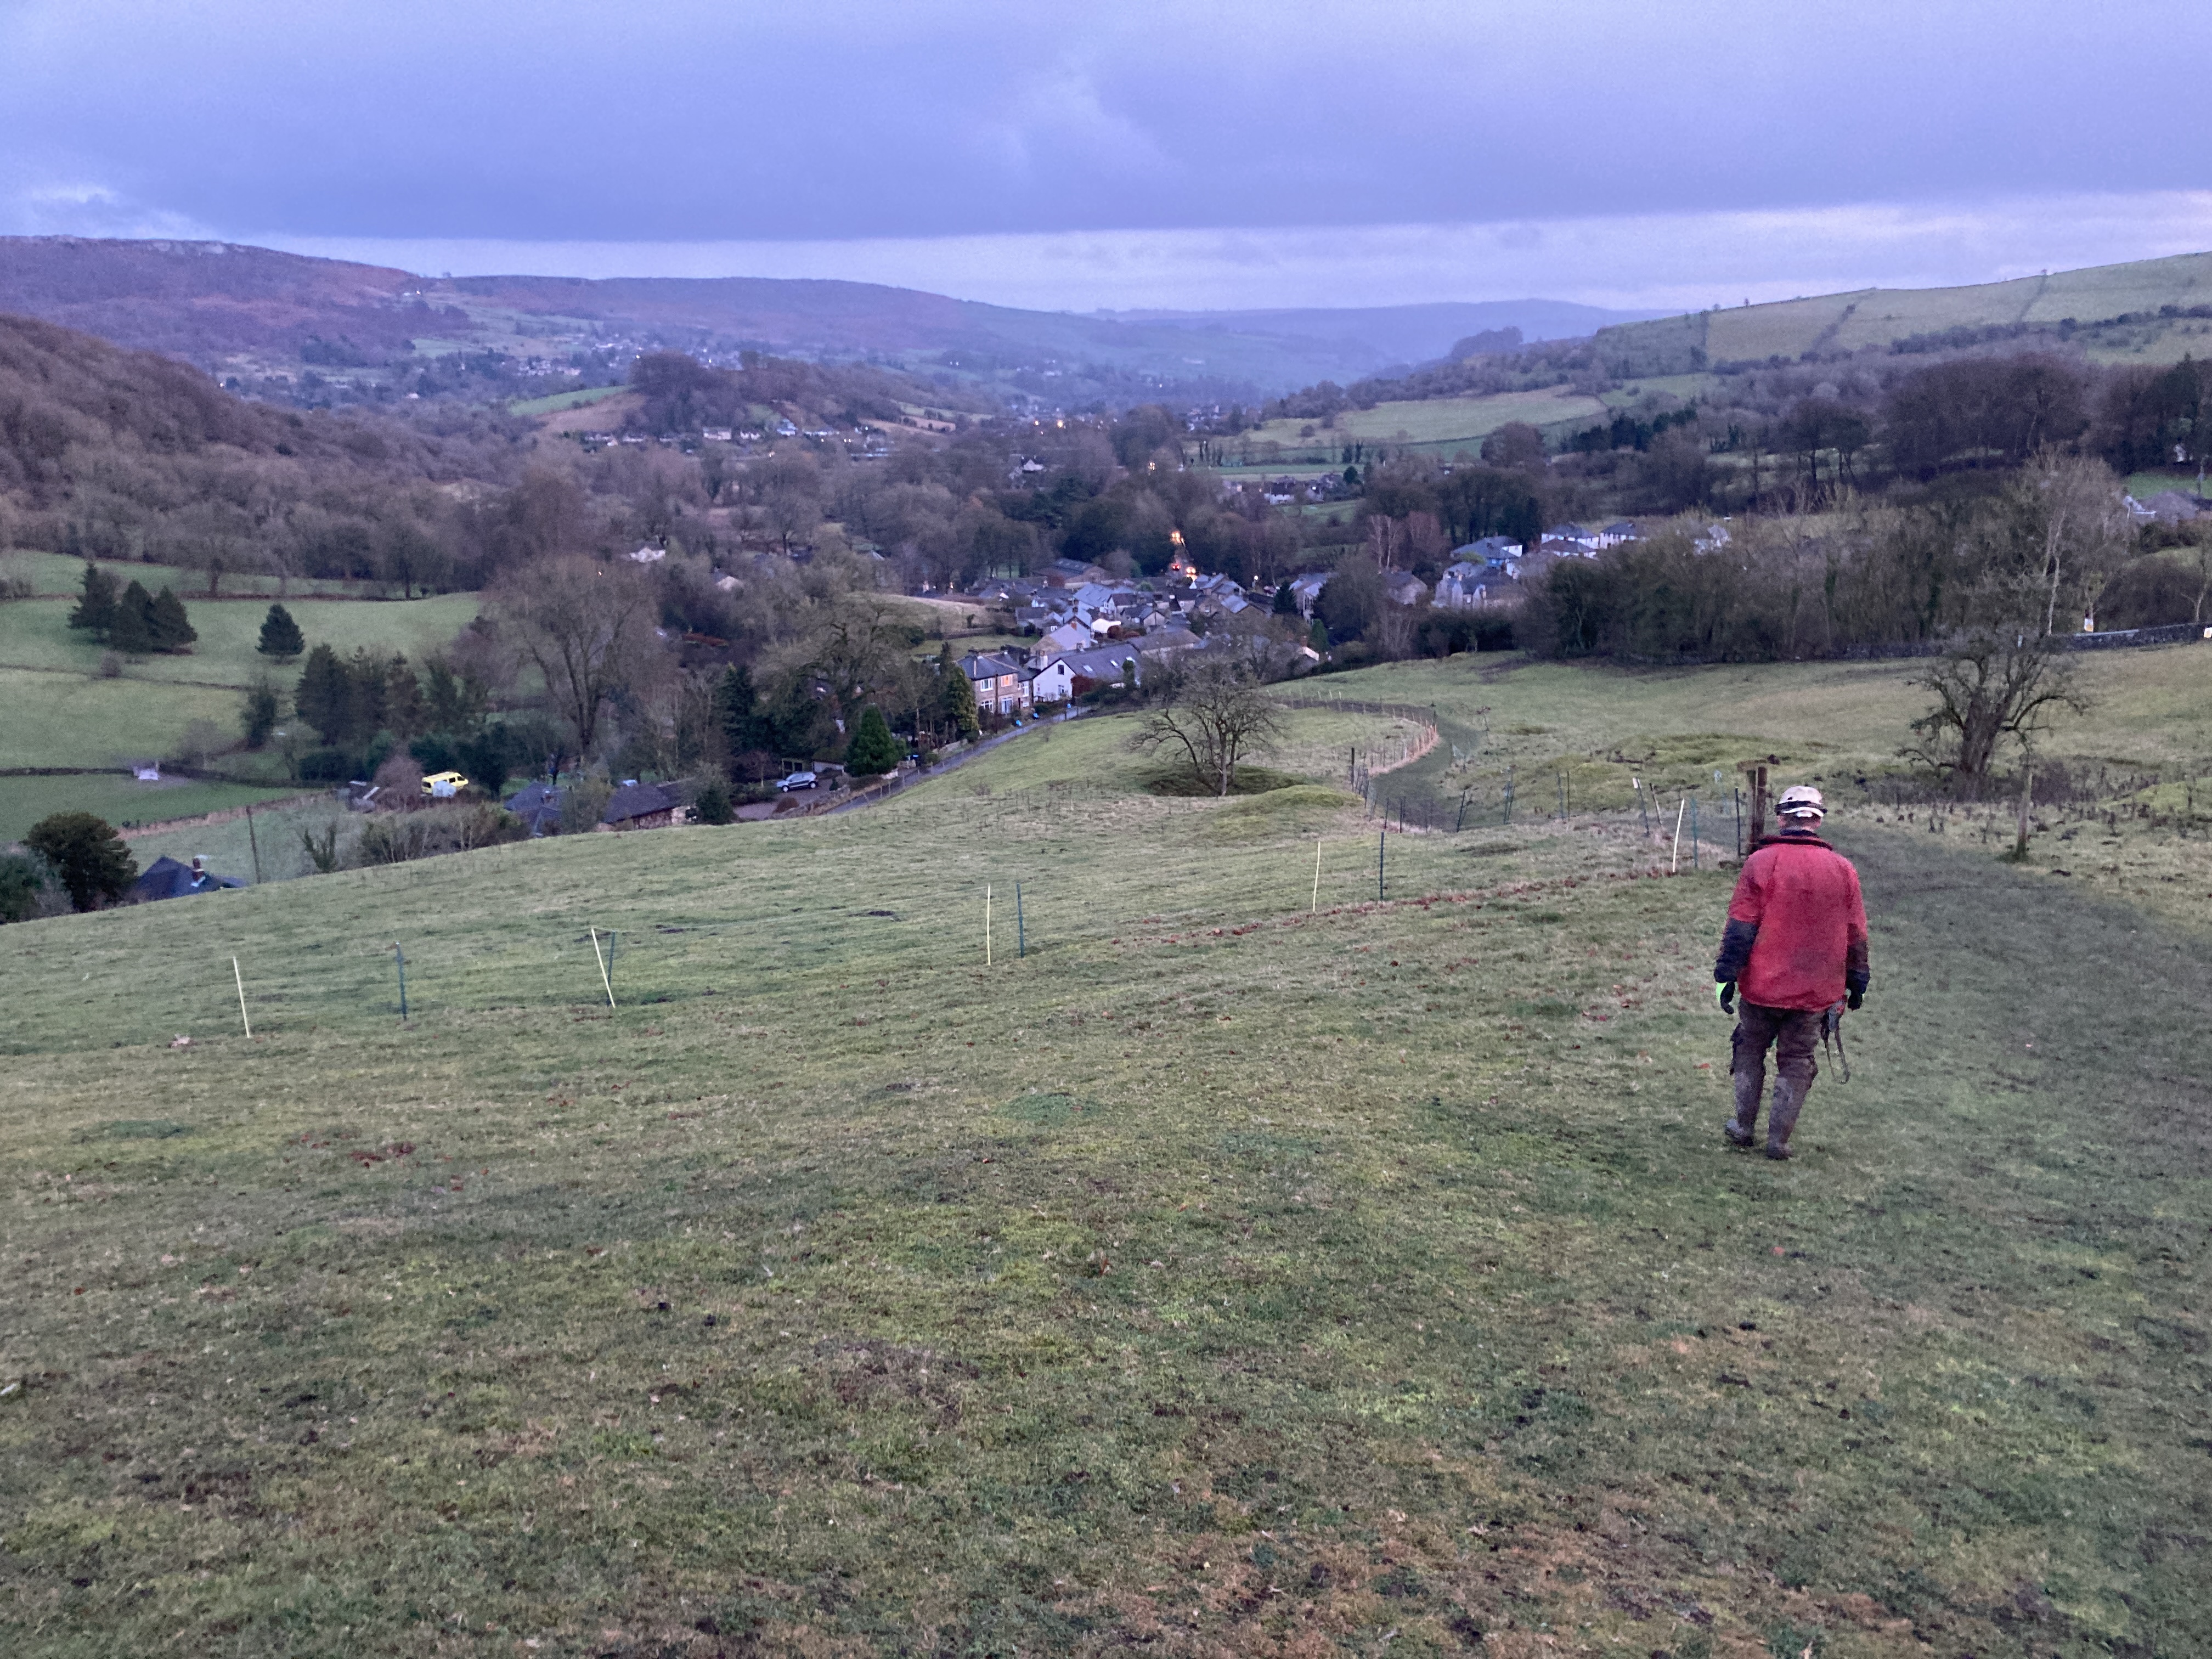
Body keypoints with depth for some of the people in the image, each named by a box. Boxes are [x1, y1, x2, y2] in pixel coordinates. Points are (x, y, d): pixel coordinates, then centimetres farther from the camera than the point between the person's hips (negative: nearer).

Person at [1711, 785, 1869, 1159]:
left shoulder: (1760, 862, -9)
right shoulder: (1843, 869, 0)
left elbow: (1740, 927, -10)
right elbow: (1856, 935, 7)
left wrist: (1727, 976, -4)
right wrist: (1857, 984, 18)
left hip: (1763, 986, -2)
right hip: (1817, 991, 2)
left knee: (1751, 1052, 17)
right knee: (1796, 1063, 12)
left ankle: (1744, 1127, 23)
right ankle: (1779, 1141, 12)